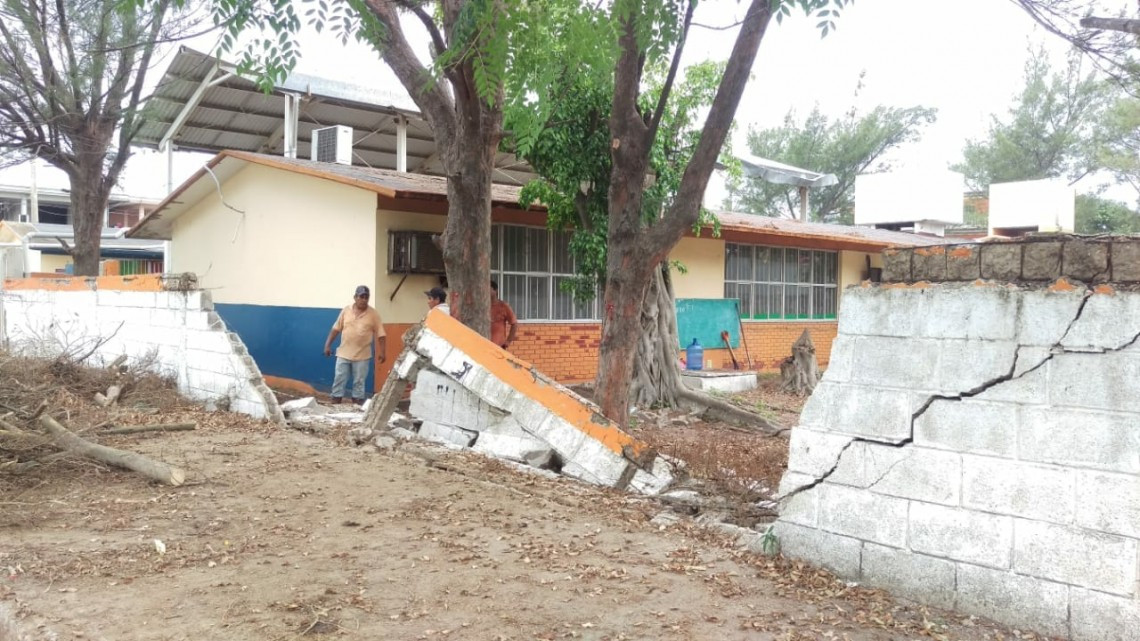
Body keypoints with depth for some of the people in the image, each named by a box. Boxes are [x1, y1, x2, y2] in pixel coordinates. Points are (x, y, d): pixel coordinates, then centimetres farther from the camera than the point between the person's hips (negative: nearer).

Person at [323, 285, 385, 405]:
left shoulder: (373, 314, -5)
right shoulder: (346, 311, 1)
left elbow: (380, 335, -4)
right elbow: (336, 329, 7)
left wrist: (382, 352, -9)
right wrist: (328, 344, 4)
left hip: (362, 355, -2)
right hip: (343, 353, 2)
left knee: (359, 382, 6)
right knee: (339, 380, 5)